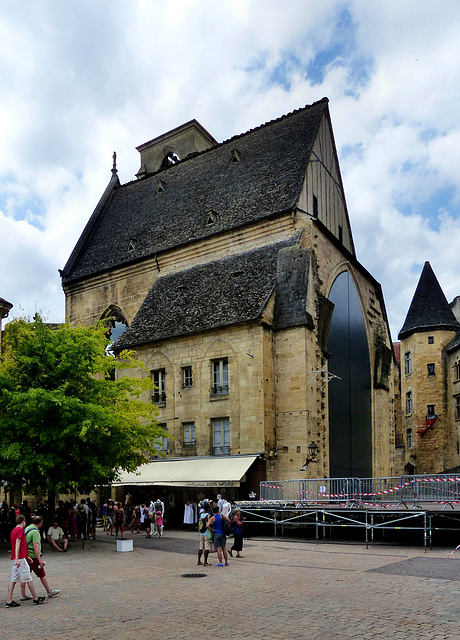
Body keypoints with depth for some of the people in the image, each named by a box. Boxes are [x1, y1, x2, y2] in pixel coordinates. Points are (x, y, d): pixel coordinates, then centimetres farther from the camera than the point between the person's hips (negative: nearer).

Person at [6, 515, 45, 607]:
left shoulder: (14, 530, 18)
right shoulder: (20, 530, -10)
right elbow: (17, 544, -19)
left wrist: (26, 556, 30)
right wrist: (17, 559, -24)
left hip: (15, 559, 9)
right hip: (20, 559, -9)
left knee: (13, 580, 6)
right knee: (28, 579, -1)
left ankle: (9, 601, 3)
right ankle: (36, 599, 6)